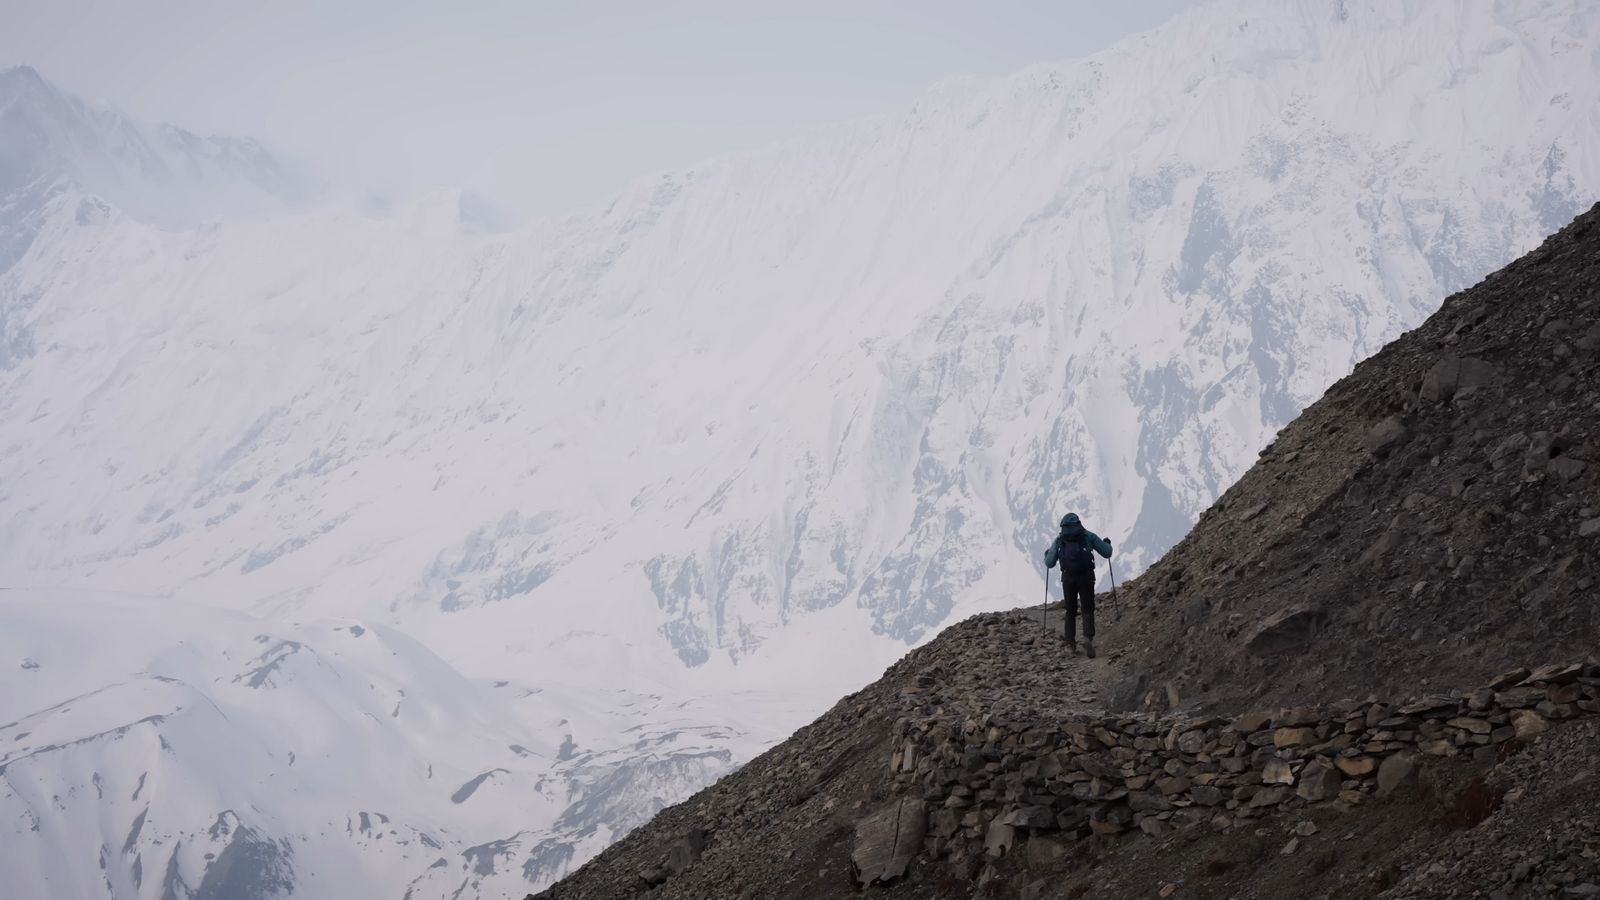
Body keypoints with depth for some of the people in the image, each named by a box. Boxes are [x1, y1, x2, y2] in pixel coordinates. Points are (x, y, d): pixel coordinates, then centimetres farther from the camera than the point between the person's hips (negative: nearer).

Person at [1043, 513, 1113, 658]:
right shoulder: (1089, 536, 9)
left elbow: (1049, 563, 12)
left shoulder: (1059, 540, 12)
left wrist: (1047, 554, 35)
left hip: (1068, 578, 1)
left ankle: (1071, 642, 19)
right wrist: (1107, 544, 32)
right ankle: (1088, 638, -21)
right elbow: (1107, 553, 9)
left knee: (1071, 611, 18)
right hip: (1086, 577, -1)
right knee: (1088, 610, 3)